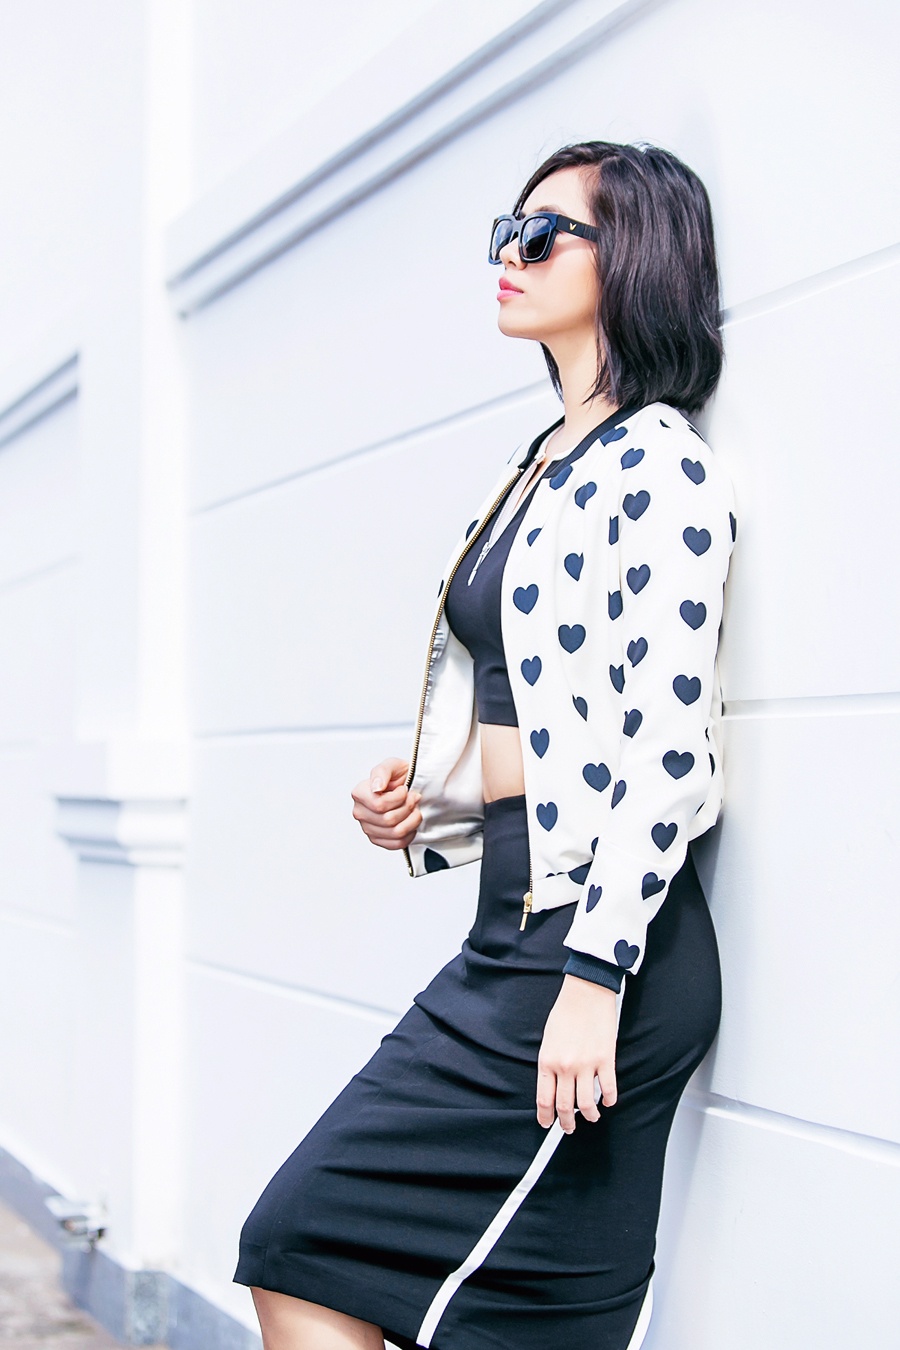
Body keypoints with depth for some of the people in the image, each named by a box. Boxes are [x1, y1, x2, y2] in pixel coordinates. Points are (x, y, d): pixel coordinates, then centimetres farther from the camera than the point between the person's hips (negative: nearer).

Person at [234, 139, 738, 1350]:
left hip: (600, 935, -8)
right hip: (515, 927, 8)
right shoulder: (546, 464, 18)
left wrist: (594, 977, -21)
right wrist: (424, 812, 7)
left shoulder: (658, 462, -9)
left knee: (311, 1246, -5)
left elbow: (666, 746, -17)